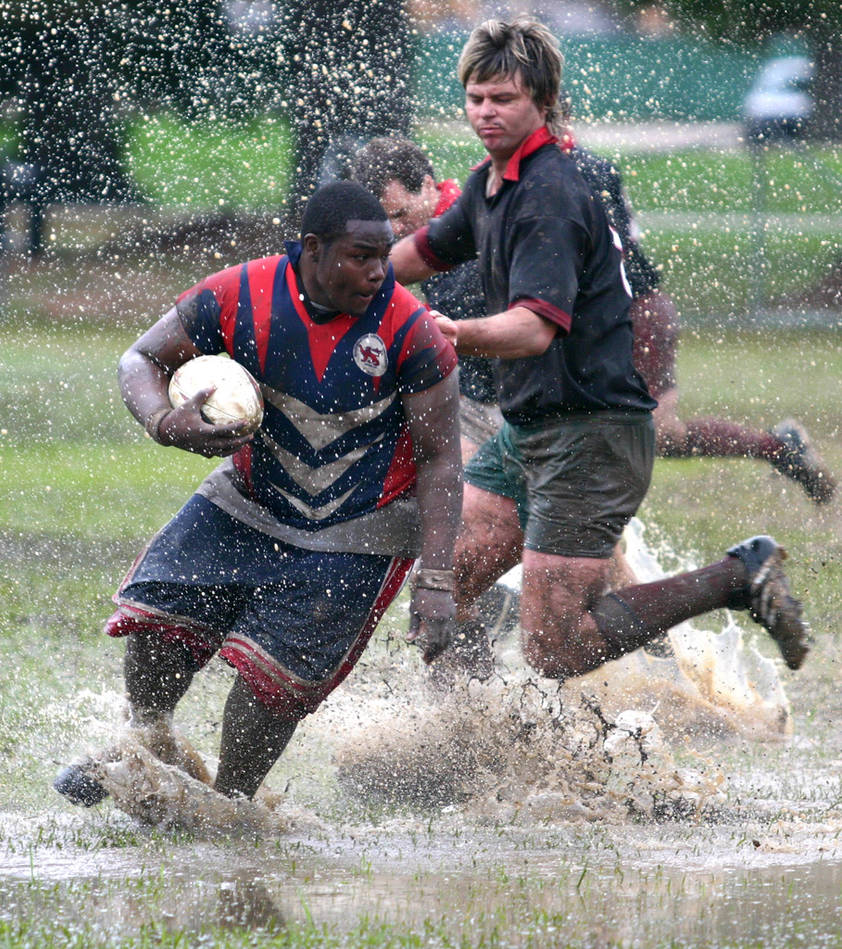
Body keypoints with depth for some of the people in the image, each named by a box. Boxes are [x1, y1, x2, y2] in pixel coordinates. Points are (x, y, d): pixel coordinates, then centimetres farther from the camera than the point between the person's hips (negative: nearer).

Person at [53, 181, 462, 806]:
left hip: (356, 537, -3)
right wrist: (165, 422, -25)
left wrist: (436, 583, -21)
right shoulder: (240, 297, -16)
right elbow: (142, 361, -1)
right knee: (153, 617, -3)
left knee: (271, 674, -12)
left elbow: (440, 460, -15)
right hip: (249, 502, 3)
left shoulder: (411, 332, -22)